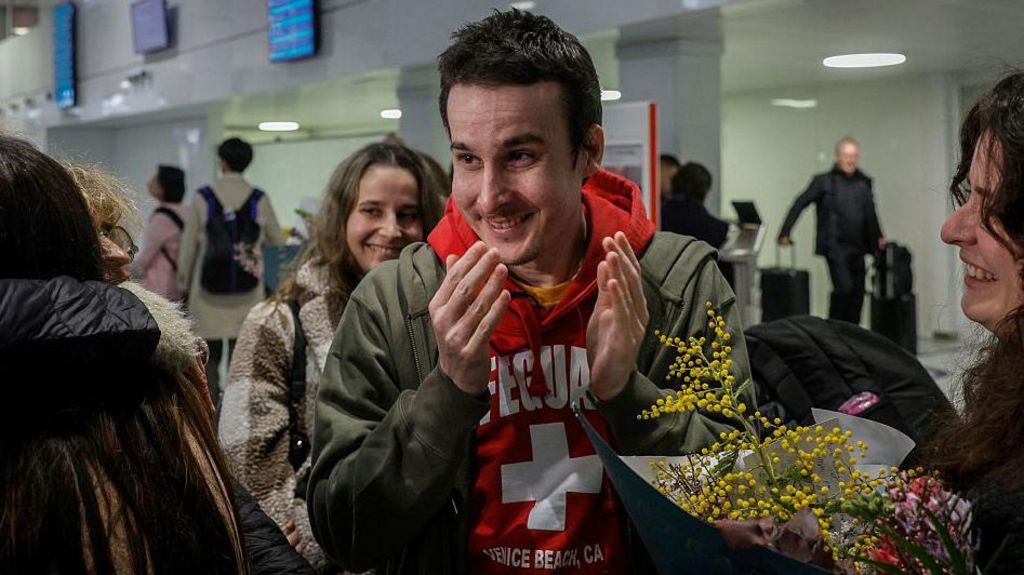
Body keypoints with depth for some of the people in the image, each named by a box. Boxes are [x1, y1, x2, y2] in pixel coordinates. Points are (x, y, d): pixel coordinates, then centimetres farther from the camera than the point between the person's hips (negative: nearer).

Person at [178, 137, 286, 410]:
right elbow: (278, 244, 9)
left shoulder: (202, 198, -2)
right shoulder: (260, 200, -1)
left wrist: (183, 283, 15)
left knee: (209, 358, 10)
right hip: (247, 295, 0)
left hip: (208, 295, 0)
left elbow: (188, 246, 2)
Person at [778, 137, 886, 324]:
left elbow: (870, 213, 25)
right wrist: (785, 233, -6)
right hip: (835, 246, -5)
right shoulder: (824, 181, -1)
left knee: (857, 294, 5)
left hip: (857, 247, 5)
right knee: (844, 288, -17)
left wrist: (878, 237, 21)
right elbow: (799, 204, -1)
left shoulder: (864, 183, 12)